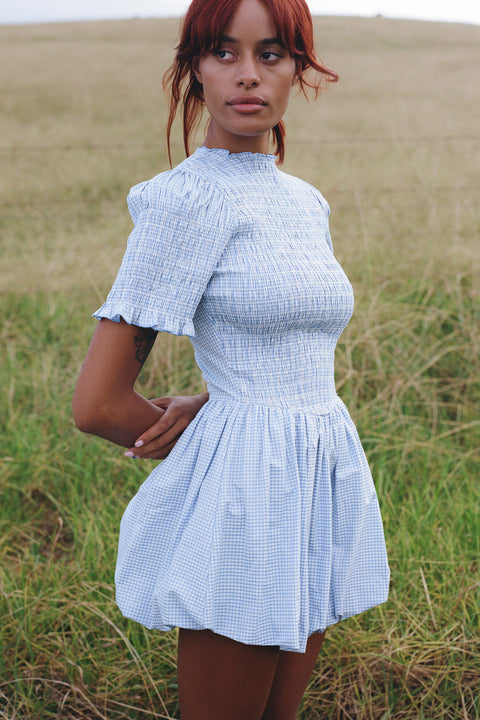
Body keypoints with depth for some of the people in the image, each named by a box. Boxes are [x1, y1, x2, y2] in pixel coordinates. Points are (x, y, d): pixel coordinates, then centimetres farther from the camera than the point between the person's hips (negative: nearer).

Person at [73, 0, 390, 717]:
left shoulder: (307, 201, 10)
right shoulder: (186, 198, -12)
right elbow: (98, 404, -13)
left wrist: (209, 404, -3)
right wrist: (212, 438, 2)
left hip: (323, 492, 7)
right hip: (245, 497, -7)